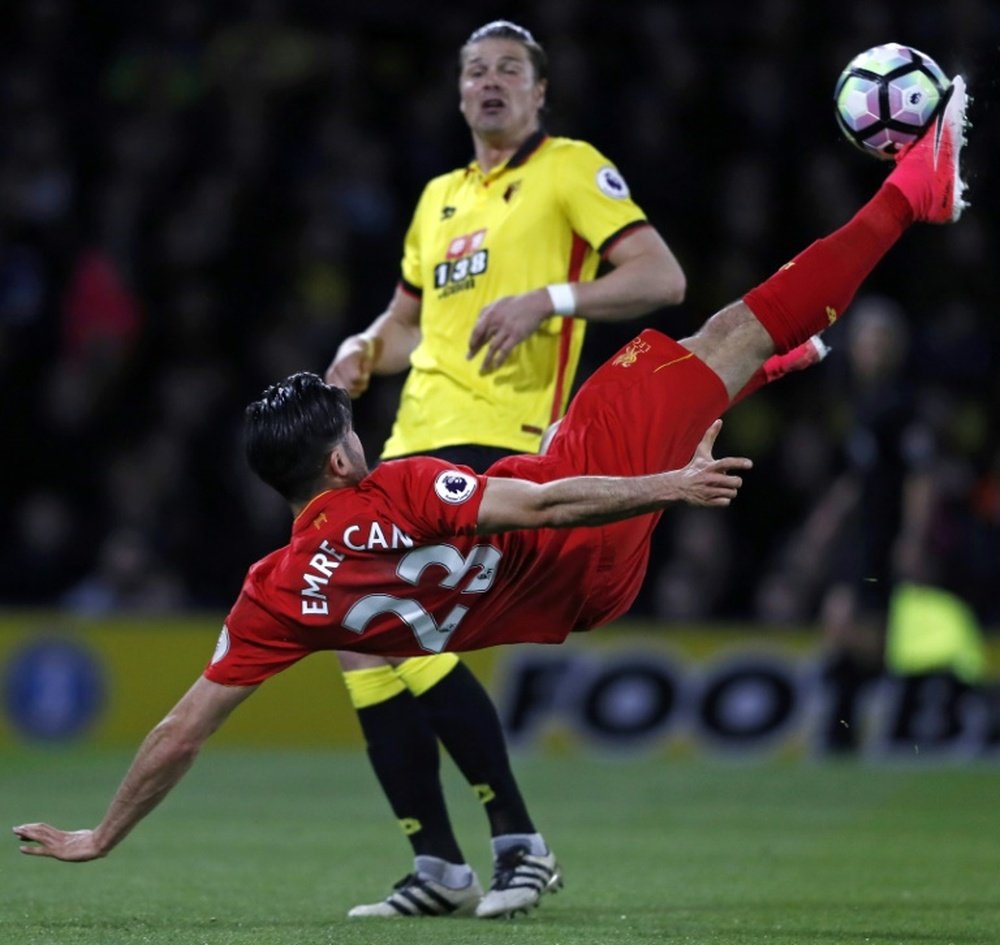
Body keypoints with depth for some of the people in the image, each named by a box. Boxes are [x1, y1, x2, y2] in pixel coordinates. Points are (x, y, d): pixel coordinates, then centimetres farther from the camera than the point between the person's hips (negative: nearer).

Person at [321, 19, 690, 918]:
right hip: (417, 440, 8)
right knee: (359, 640, 0)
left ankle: (519, 844, -11)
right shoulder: (440, 197, 23)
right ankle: (436, 866, 7)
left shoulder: (571, 169, 2)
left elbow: (662, 277, -8)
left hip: (498, 440, -8)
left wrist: (549, 300, -20)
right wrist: (365, 351, 11)